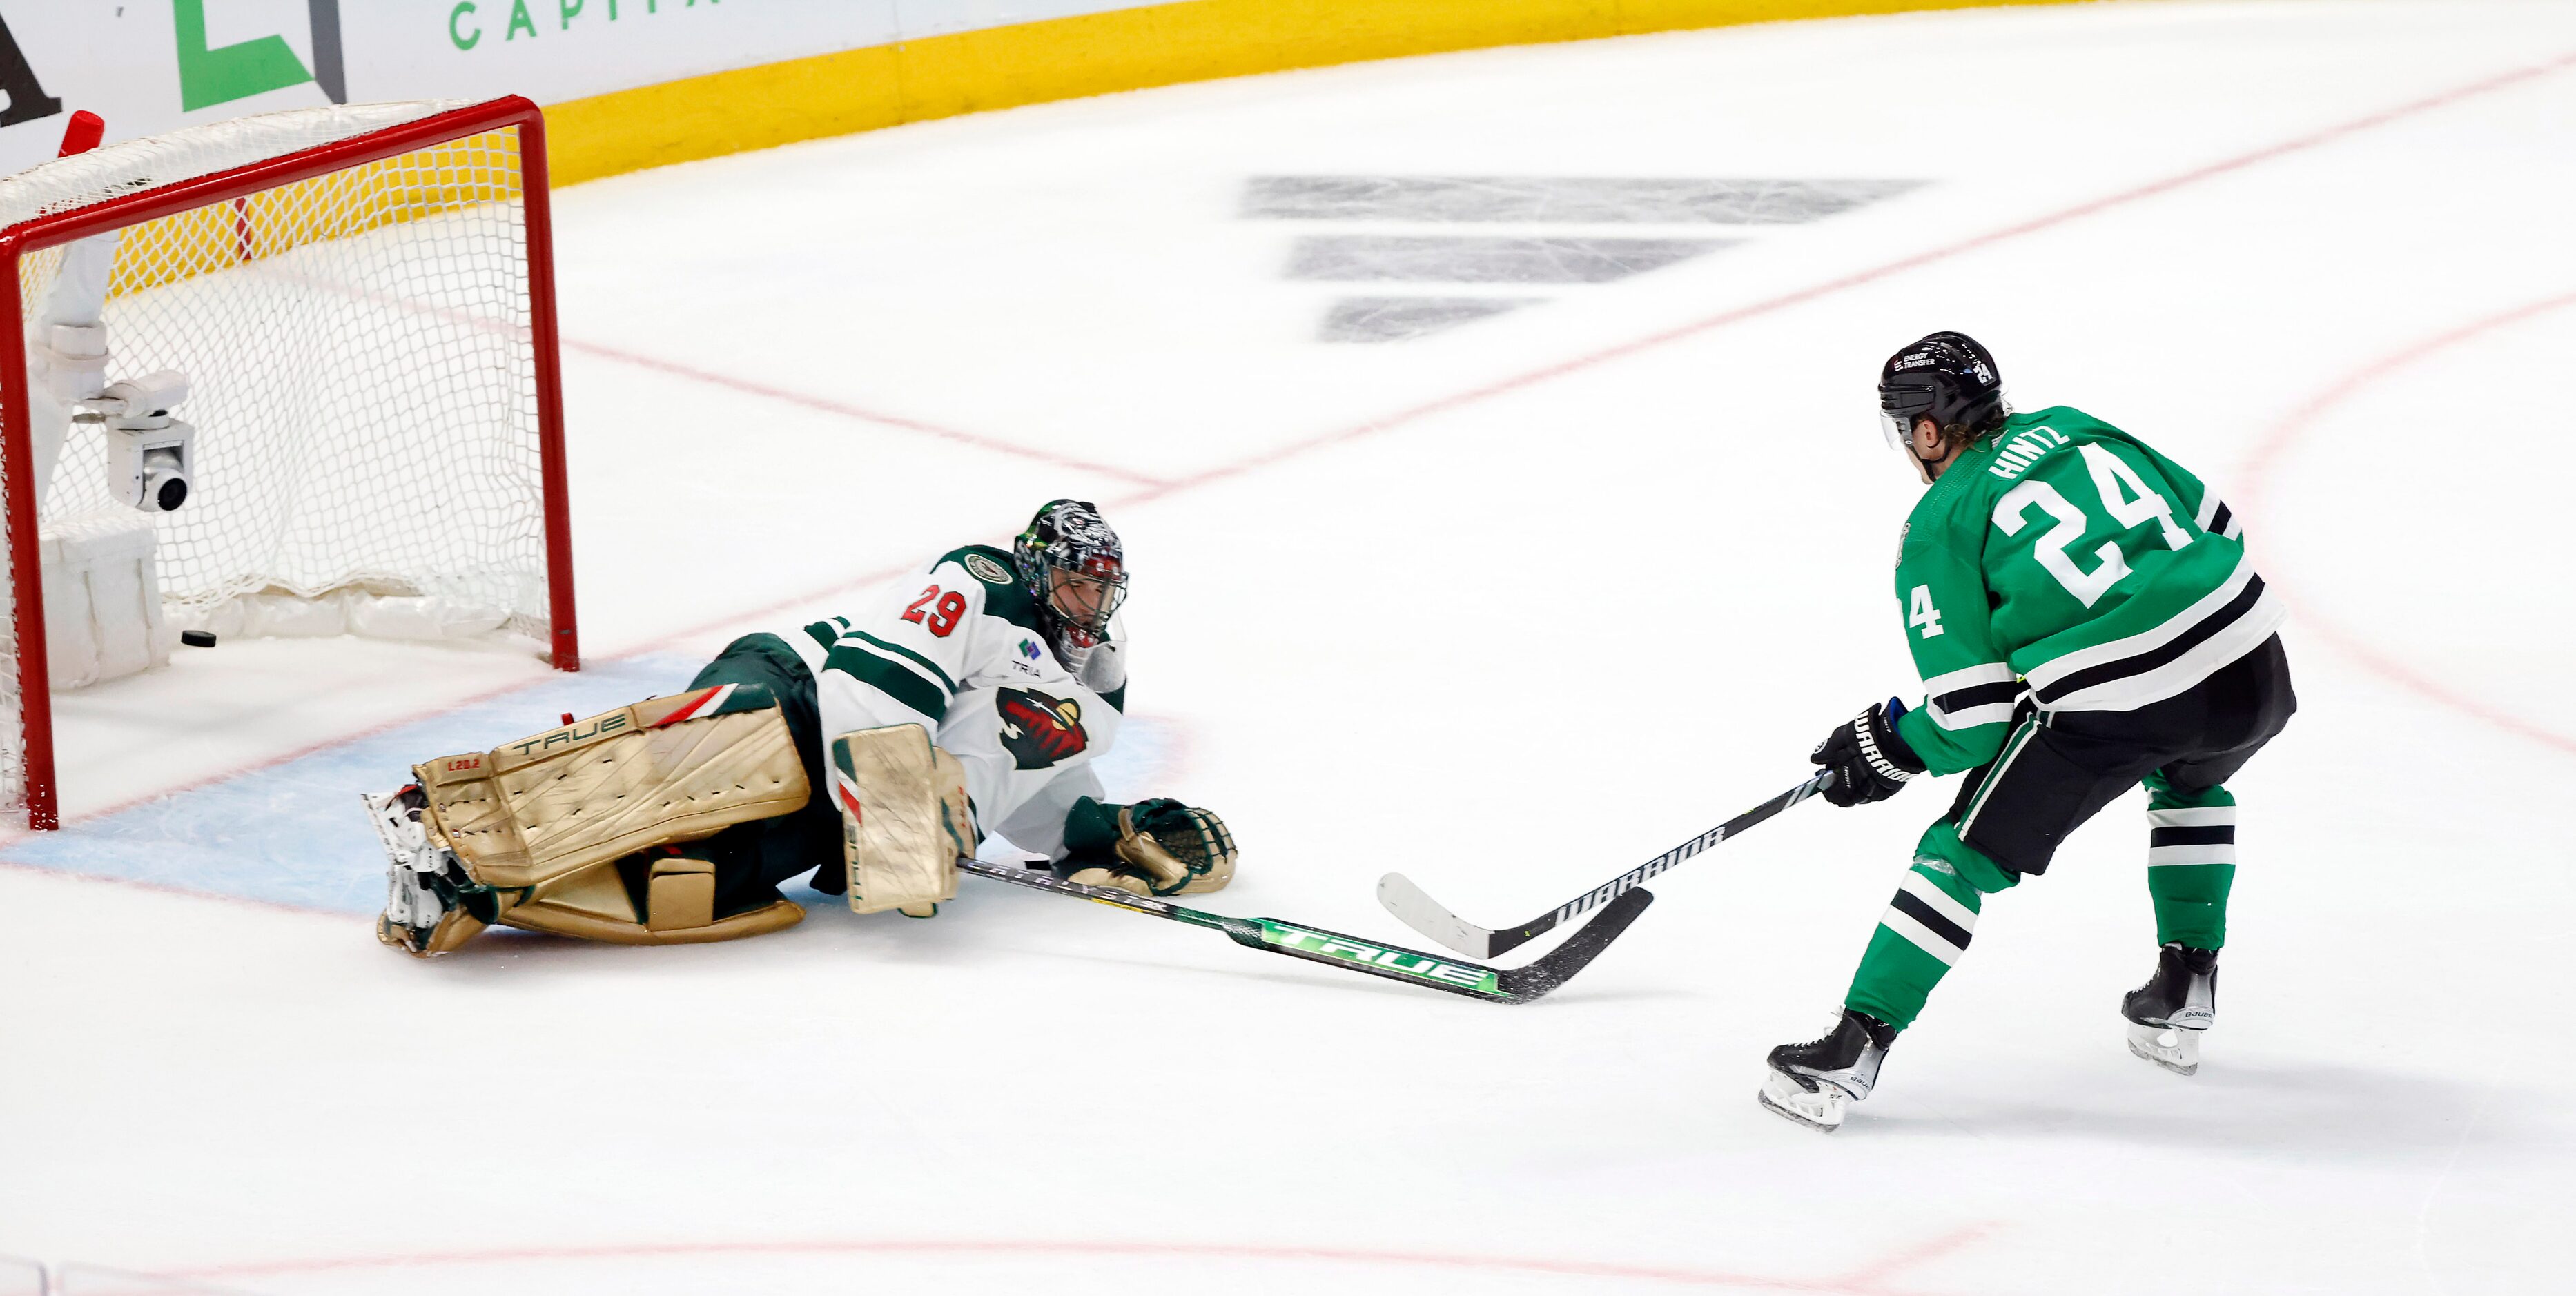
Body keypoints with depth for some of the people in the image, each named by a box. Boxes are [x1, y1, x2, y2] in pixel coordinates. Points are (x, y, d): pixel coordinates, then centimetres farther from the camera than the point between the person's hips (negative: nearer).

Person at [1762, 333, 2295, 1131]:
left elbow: (1971, 713, 1)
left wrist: (1889, 749, 18)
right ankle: (2183, 992, 37)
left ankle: (1854, 1050, 3)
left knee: (1969, 849, 8)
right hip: (2254, 673, 6)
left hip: (2116, 704, -6)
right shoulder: (2073, 428, 21)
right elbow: (2215, 524, 25)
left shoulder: (1938, 528, 5)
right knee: (2188, 781, 39)